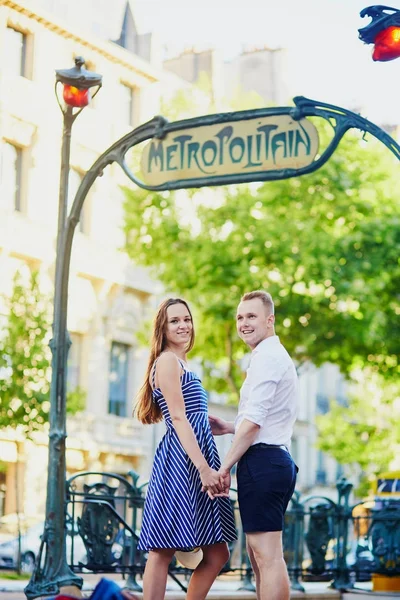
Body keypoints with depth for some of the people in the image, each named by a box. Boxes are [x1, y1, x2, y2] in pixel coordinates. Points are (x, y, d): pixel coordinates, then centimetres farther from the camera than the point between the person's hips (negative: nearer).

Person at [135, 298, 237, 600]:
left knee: (218, 553, 8)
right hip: (180, 461, -10)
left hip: (196, 463, 10)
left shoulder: (181, 364, 24)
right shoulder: (168, 361, -5)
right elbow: (178, 418, -15)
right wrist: (203, 467, -21)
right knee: (163, 550, -7)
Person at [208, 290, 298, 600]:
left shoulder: (266, 357, -11)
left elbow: (253, 422, -18)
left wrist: (225, 466, -12)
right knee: (259, 554, 14)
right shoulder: (278, 356, 22)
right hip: (277, 459, 11)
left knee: (267, 556, -12)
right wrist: (231, 427, 20)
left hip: (261, 461, -11)